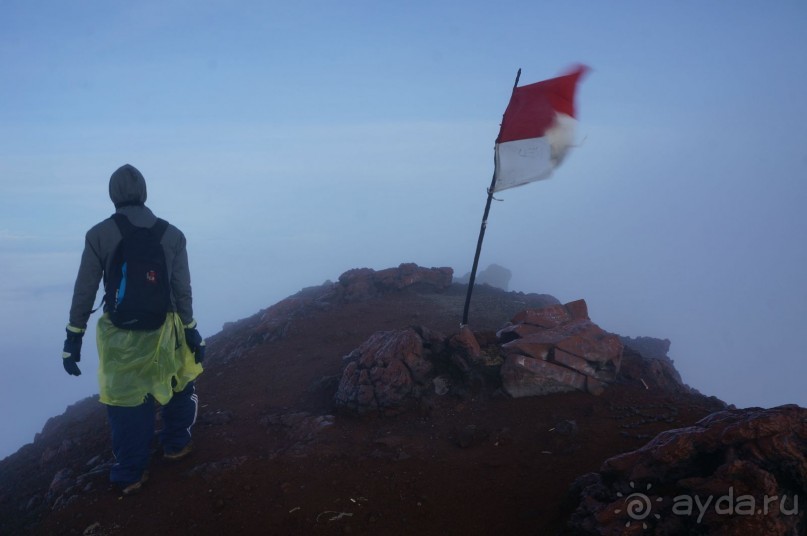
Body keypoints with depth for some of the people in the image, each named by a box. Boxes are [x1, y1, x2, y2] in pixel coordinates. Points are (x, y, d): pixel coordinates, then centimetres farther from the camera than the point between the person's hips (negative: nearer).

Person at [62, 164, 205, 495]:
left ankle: (130, 475, 20)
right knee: (178, 383, 25)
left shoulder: (98, 235, -6)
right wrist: (191, 332, 7)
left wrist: (73, 339, 3)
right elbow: (183, 290, -2)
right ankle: (175, 444, 38)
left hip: (118, 335, 0)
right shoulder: (172, 235, -4)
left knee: (125, 401, 11)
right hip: (163, 330, 1)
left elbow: (84, 291, -5)